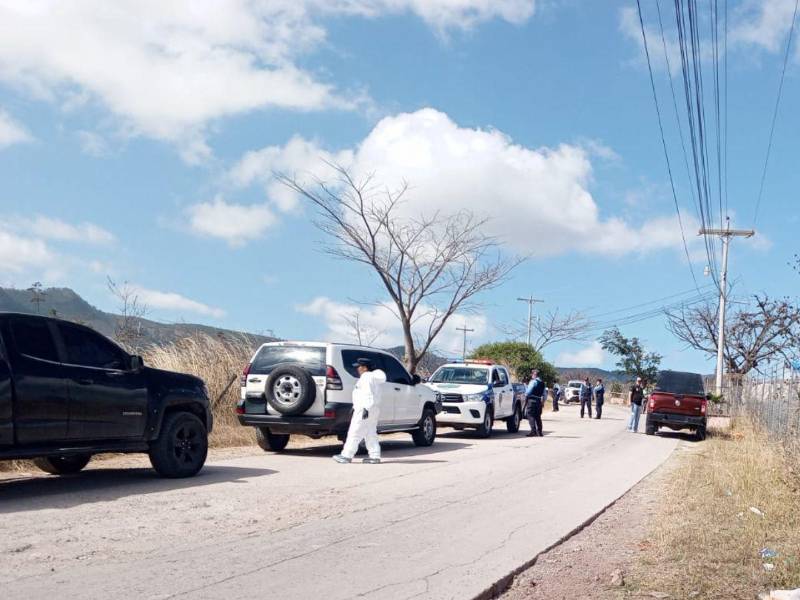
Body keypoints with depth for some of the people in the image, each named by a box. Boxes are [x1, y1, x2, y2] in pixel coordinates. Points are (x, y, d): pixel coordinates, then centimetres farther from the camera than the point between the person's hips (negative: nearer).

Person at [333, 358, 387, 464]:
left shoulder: (366, 377, -12)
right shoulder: (372, 377, 20)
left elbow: (368, 395, -22)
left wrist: (366, 408, -26)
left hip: (366, 409, -11)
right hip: (373, 409, 11)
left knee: (355, 432, -8)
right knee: (371, 433, 11)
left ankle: (347, 455, -6)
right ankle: (375, 456, 9)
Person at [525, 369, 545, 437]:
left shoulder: (533, 382, -10)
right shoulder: (542, 383, 15)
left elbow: (528, 392, -13)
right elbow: (544, 394, 18)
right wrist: (543, 401, 23)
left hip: (532, 400, -8)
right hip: (539, 401, 8)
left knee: (531, 416, -7)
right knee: (538, 416, 14)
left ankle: (533, 431, -16)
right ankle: (539, 431, 14)